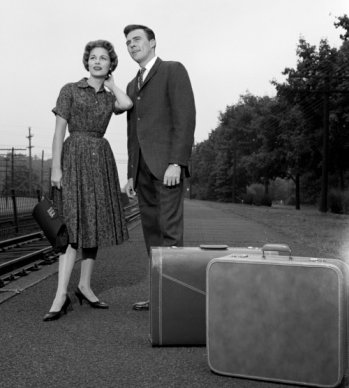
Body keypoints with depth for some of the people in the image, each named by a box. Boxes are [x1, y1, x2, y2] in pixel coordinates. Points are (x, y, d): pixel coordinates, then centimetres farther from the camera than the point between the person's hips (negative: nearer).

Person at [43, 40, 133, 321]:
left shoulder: (110, 98, 14)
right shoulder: (70, 90, 3)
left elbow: (127, 104, -10)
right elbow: (59, 131, -3)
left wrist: (110, 83, 7)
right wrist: (55, 168, -12)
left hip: (101, 160, 5)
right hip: (75, 158, -5)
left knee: (95, 223, 4)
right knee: (74, 223, -16)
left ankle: (85, 286, 15)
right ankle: (61, 296, -17)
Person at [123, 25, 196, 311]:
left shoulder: (174, 70, 0)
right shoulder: (133, 85, 24)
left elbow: (185, 118, -11)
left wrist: (176, 163, -20)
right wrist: (131, 174, 17)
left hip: (167, 163, -8)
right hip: (143, 167, 8)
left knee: (170, 231, -10)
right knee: (152, 232, 6)